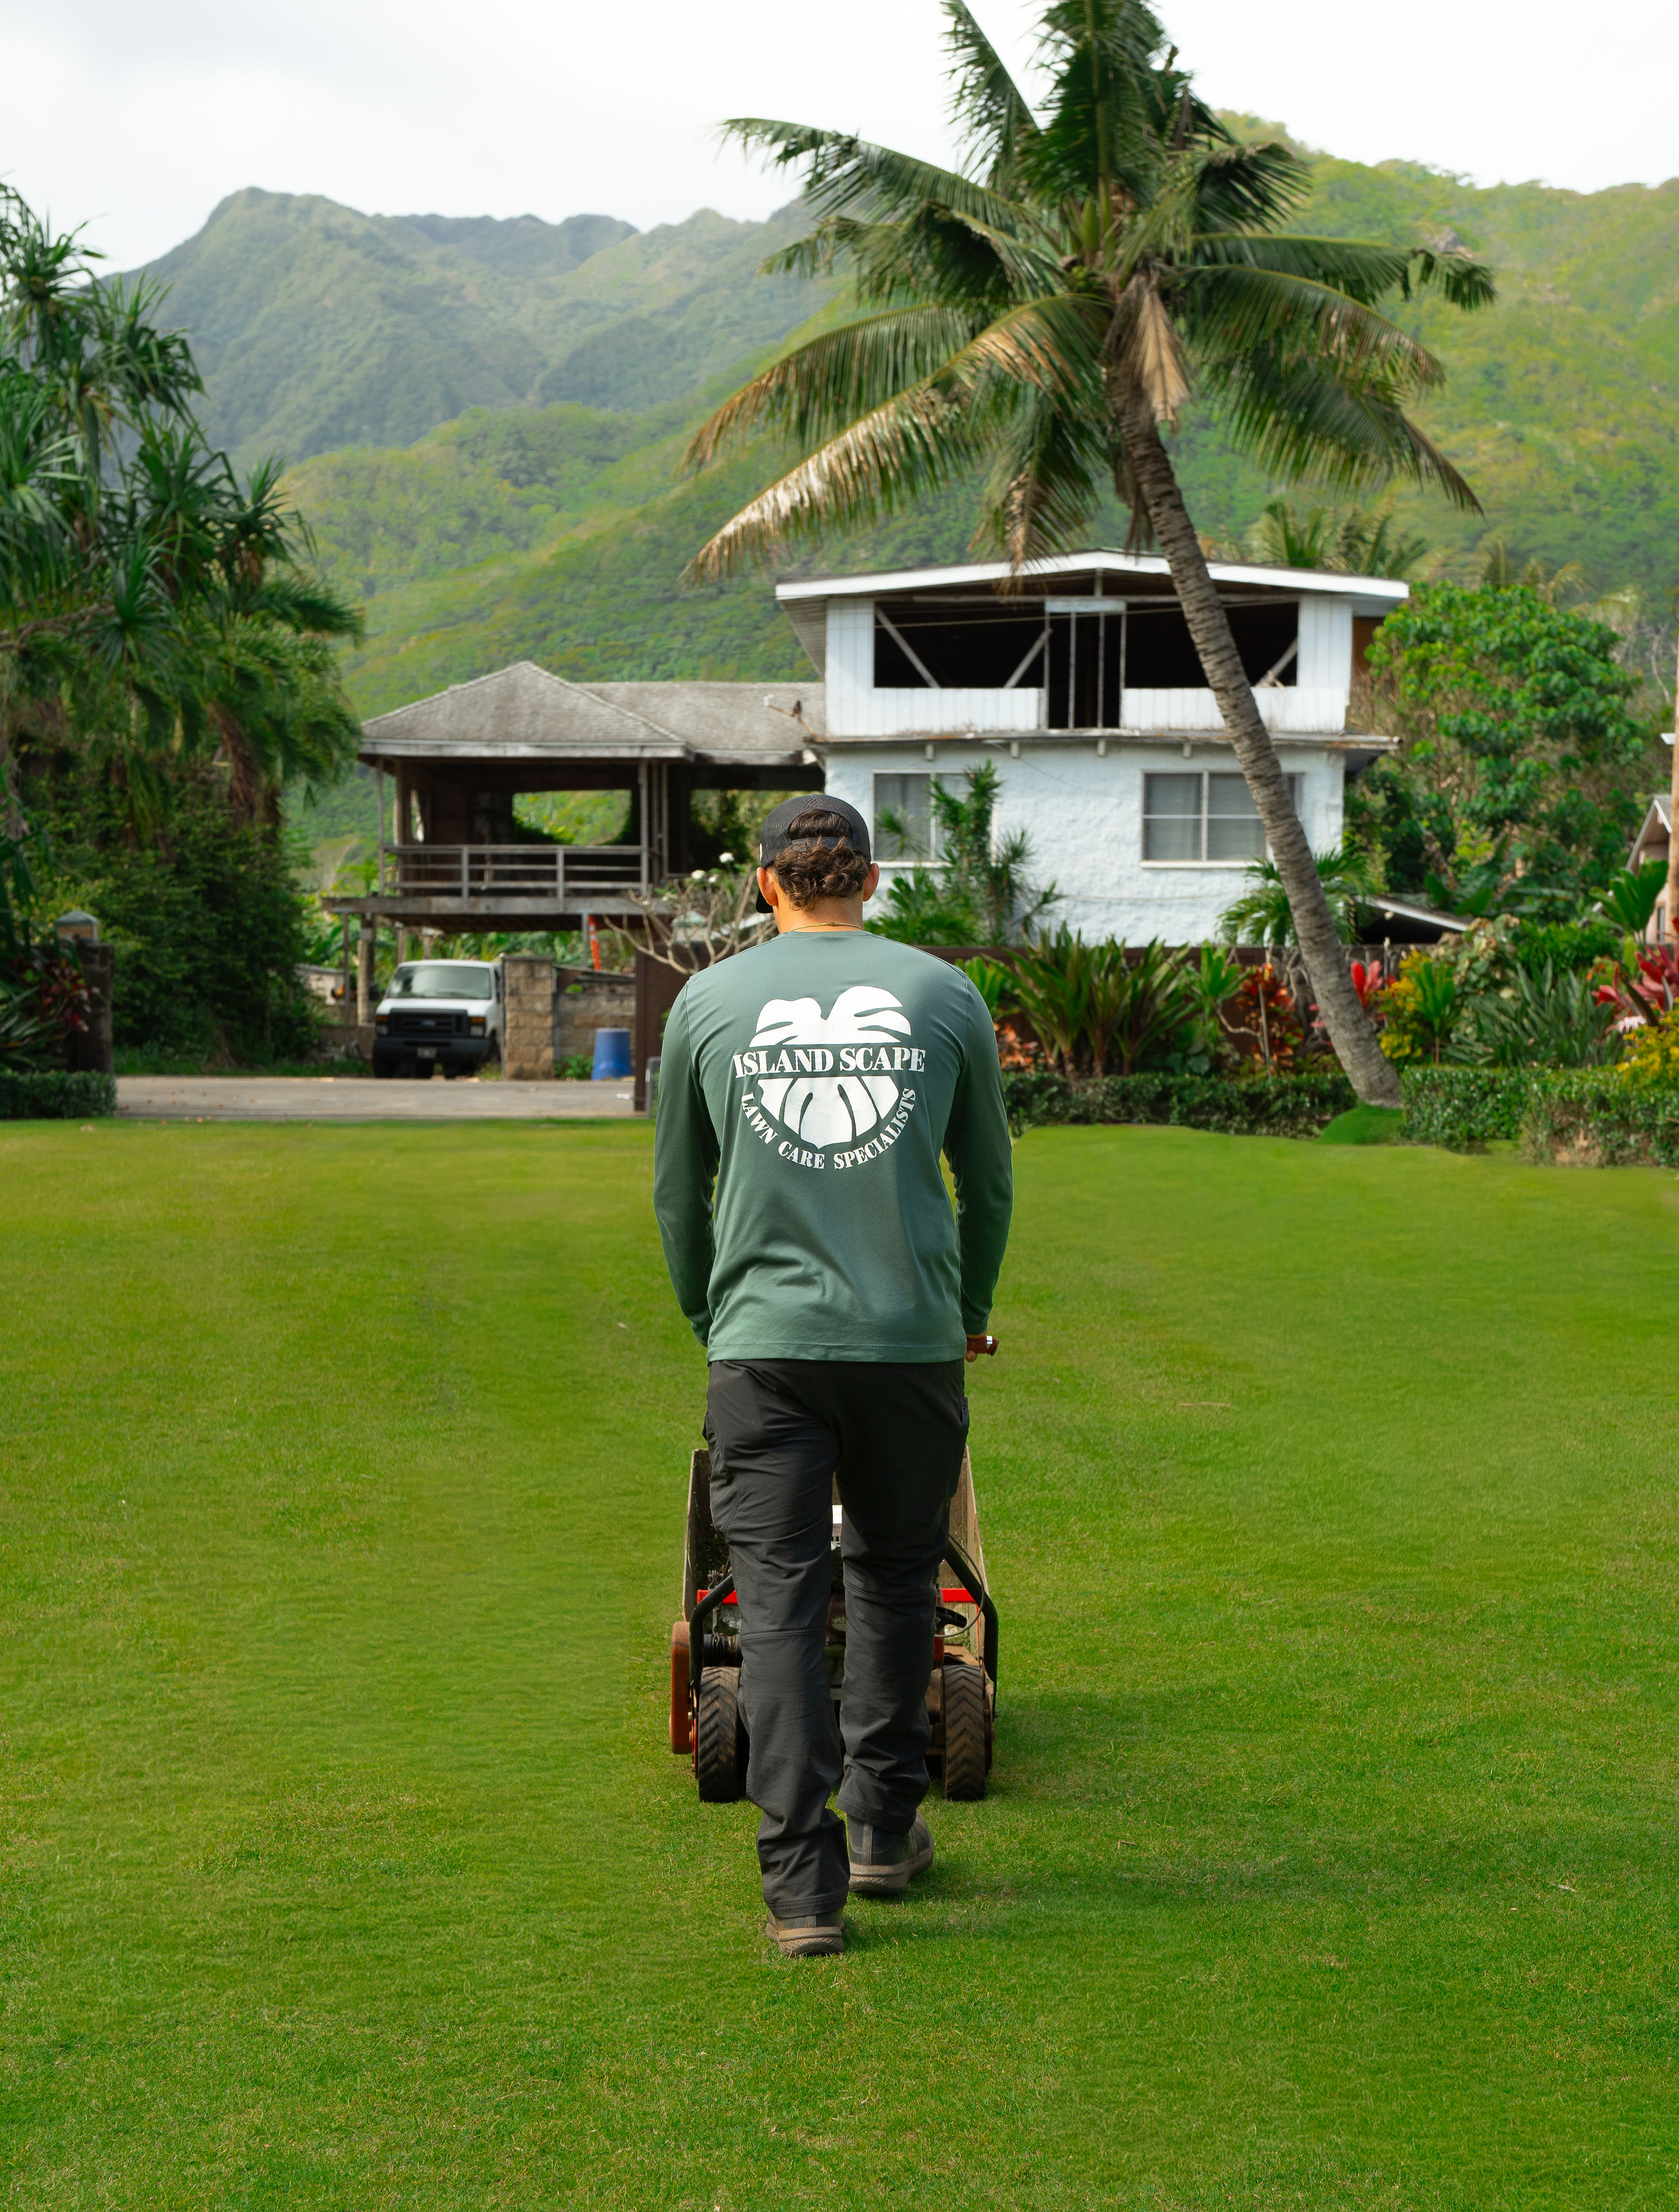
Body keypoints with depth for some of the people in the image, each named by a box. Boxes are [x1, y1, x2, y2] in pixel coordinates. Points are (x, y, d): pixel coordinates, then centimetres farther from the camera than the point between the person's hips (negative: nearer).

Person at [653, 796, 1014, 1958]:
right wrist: (970, 1313, 32)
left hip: (765, 1342, -1)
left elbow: (679, 1193, 15)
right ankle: (885, 1828, 26)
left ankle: (803, 1884, -5)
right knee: (897, 1577, 18)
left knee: (780, 1601, 0)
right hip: (913, 1337, 1)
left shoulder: (707, 1002, 6)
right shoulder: (945, 994, 6)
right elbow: (989, 1183, 16)